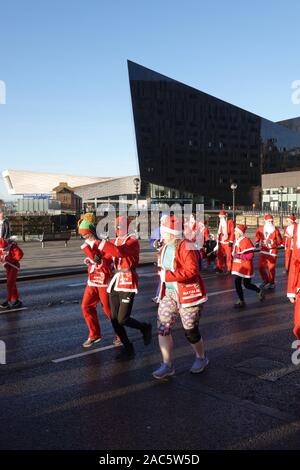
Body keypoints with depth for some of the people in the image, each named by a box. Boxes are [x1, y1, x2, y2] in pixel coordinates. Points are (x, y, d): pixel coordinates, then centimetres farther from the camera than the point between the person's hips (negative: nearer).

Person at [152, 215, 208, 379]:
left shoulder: (186, 247, -19)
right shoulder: (164, 248, 6)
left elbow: (192, 271, -27)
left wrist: (168, 275, -28)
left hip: (187, 294, -7)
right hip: (169, 293, 7)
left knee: (190, 331, 6)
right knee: (162, 327, 0)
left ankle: (201, 358, 35)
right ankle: (167, 365, 12)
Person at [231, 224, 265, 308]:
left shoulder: (246, 241, -18)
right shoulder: (236, 241, 7)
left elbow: (251, 255, -21)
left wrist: (239, 256, -26)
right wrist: (234, 256, 4)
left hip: (246, 266, -7)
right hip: (237, 266, 7)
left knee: (247, 284, 5)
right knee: (237, 283, 3)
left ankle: (260, 291, 31)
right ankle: (241, 301, 16)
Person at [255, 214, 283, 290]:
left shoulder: (275, 230, -9)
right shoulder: (261, 229, -2)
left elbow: (280, 241, -7)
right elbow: (257, 236, 13)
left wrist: (272, 242, -24)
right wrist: (257, 242, -6)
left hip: (272, 251, -3)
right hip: (263, 250, 4)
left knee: (271, 268, -1)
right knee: (260, 266, 5)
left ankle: (271, 283, 17)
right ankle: (265, 280, 28)